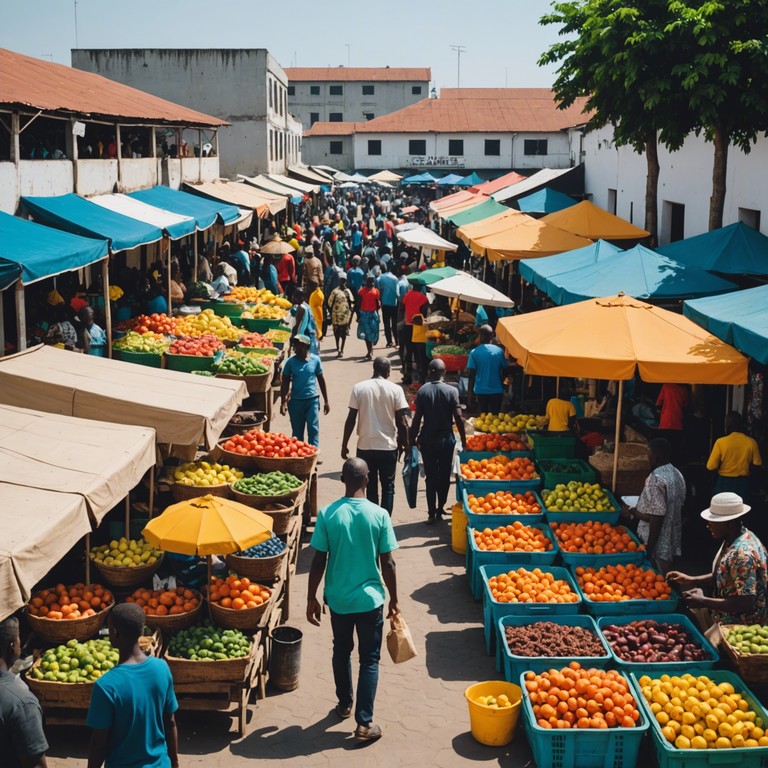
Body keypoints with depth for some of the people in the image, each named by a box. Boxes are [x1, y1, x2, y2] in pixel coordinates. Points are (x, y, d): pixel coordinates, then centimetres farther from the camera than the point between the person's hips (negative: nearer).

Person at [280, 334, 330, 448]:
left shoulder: (315, 360, -4)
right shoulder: (290, 361, -4)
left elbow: (321, 380, 6)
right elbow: (285, 382, 2)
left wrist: (326, 401, 9)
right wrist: (283, 402, -6)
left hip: (312, 400, -1)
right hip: (296, 401, 1)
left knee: (313, 430, -8)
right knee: (297, 432, 10)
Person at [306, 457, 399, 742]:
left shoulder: (327, 514, -11)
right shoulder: (379, 515, -12)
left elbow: (318, 561, -7)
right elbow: (387, 564, -8)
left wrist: (311, 599, 4)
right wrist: (394, 599, 5)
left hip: (338, 598, 2)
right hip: (370, 598, -2)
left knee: (341, 652, 23)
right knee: (369, 659, 8)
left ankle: (344, 704, 40)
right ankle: (364, 723, 5)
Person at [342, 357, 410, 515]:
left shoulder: (359, 388, -5)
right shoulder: (396, 390, -7)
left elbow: (351, 419, -5)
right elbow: (402, 422, -6)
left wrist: (344, 445, 4)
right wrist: (404, 443, 8)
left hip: (365, 447, 1)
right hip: (389, 447, -1)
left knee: (370, 487, 13)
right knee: (388, 487, 13)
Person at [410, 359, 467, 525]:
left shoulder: (422, 391, -7)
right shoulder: (451, 391, -9)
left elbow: (417, 418, -7)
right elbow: (458, 417, -12)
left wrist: (413, 439, 3)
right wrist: (463, 440, -3)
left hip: (427, 440, 0)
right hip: (446, 439, 0)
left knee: (431, 476, 8)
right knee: (444, 475, 14)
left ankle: (431, 513, 7)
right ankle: (440, 509, 20)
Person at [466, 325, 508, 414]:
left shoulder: (474, 353, -7)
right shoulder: (499, 351, -3)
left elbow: (472, 375, -7)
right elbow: (504, 371, 4)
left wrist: (470, 394, 0)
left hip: (480, 391, -1)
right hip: (497, 391, 1)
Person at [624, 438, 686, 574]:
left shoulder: (656, 478, -23)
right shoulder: (677, 474, 5)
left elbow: (656, 518, -25)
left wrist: (635, 513, -11)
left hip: (659, 542, -9)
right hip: (672, 539, 9)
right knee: (666, 579, 18)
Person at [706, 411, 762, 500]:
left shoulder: (721, 442, -14)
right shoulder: (751, 442, -7)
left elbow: (711, 467, -13)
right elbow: (757, 464, 3)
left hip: (724, 483, -2)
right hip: (743, 483, 2)